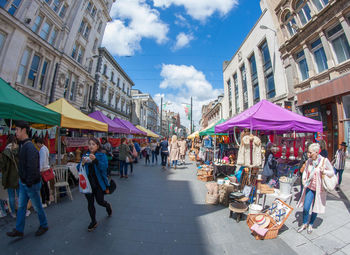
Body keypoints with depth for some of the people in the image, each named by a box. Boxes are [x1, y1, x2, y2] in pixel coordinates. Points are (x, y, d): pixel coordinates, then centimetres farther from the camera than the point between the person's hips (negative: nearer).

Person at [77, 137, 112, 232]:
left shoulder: (102, 155, -10)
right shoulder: (85, 155, 2)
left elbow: (104, 167, -22)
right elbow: (78, 169, 3)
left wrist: (95, 160, -35)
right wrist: (82, 163, -19)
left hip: (99, 183, -3)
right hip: (88, 183, 4)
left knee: (100, 201, 6)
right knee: (90, 203, 12)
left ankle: (108, 206, 41)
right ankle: (93, 222, 33)